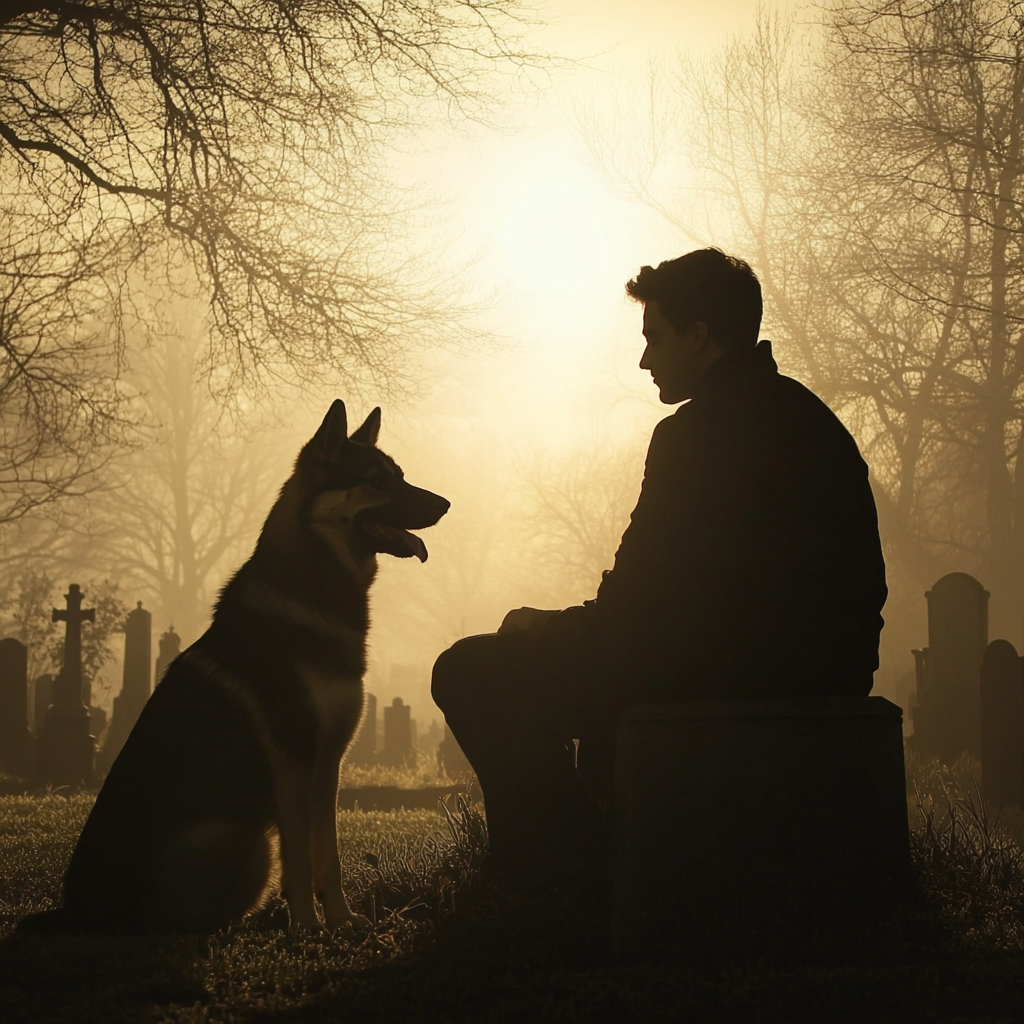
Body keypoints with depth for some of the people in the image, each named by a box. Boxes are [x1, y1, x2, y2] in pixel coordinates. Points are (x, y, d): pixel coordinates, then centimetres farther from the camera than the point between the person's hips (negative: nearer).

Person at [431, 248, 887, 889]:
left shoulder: (699, 431, -14)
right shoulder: (805, 415, 17)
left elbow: (633, 607, -13)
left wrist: (545, 628, 7)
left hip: (734, 678, -10)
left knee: (473, 673, -4)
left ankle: (553, 878, 1)